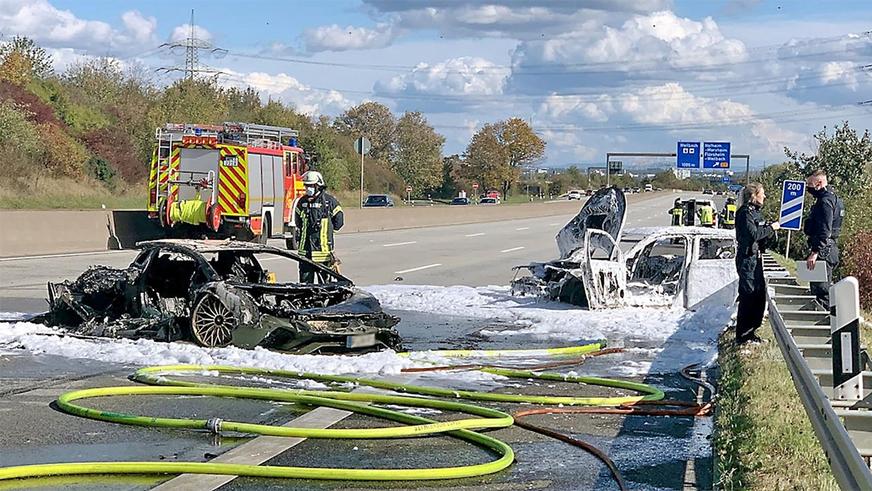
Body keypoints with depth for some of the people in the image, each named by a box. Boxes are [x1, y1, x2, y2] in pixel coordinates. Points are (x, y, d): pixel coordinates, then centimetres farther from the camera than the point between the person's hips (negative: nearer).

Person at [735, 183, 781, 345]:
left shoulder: (755, 212, 16)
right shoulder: (745, 213, -14)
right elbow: (753, 234, -21)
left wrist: (772, 228, 5)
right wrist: (771, 228, -12)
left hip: (756, 258, 10)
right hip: (747, 259, -10)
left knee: (760, 294, 12)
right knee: (748, 295, -7)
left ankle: (750, 331, 23)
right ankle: (742, 336, -1)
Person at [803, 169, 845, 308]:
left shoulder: (825, 201, -15)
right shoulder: (832, 198, 18)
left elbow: (825, 230, -24)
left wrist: (815, 252, -27)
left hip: (823, 251, -11)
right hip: (829, 250, 11)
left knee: (821, 289, -9)